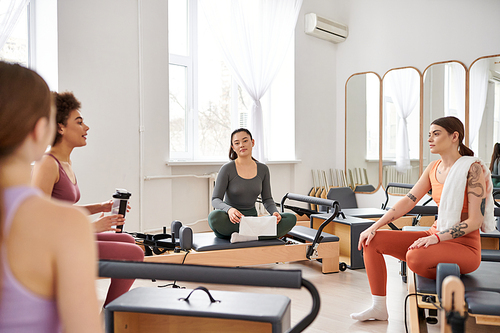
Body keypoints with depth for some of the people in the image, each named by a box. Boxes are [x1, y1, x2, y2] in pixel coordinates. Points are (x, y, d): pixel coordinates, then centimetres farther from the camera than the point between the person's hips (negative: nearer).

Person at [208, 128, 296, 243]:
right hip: (230, 221, -4)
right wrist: (229, 209, -32)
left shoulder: (263, 169, 6)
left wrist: (275, 212, -12)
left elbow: (267, 199, 11)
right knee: (214, 216, -38)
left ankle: (248, 236, -31)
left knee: (291, 218, -18)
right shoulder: (227, 169, -6)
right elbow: (215, 200, -10)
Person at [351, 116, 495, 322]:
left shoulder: (473, 168, -13)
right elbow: (408, 201, 4)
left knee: (415, 257, -37)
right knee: (372, 240, -5)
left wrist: (436, 238, -27)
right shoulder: (433, 168, 7)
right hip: (436, 237, 7)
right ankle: (379, 307, 2)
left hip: (464, 245, -7)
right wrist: (374, 227, -4)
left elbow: (475, 221, -17)